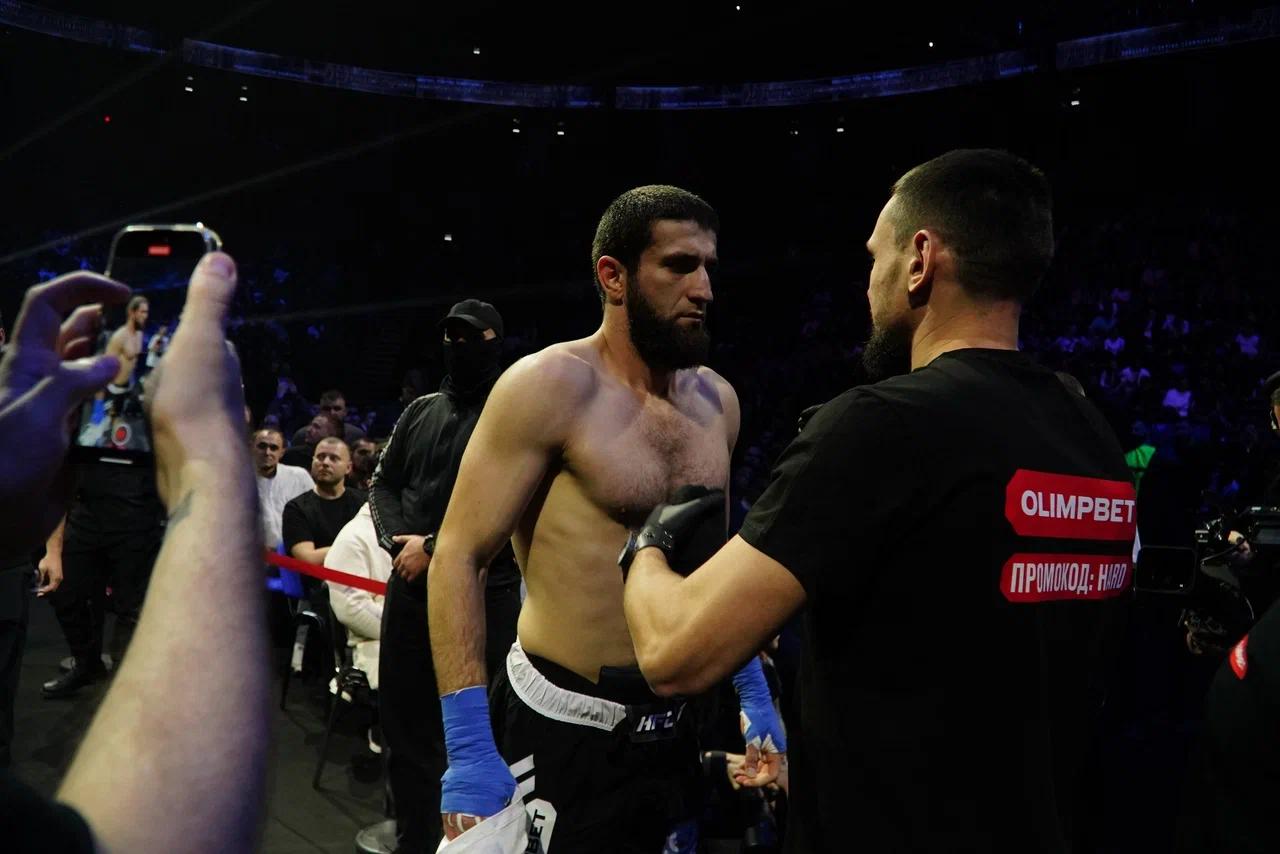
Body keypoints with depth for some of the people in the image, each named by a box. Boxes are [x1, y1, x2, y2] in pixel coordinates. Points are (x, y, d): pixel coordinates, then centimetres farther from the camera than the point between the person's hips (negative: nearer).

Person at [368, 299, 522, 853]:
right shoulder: (420, 411, 14)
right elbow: (384, 482, 14)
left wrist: (436, 547, -16)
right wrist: (397, 538, -6)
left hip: (481, 594, -5)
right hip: (408, 585, 6)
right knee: (404, 721, 13)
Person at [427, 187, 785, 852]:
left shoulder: (718, 401, 5)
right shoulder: (551, 386, -14)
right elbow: (458, 557, -15)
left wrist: (752, 687, 14)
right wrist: (469, 751, -20)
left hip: (676, 728, 6)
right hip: (561, 732, -6)